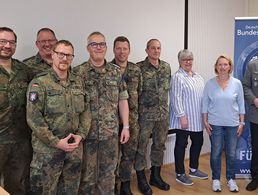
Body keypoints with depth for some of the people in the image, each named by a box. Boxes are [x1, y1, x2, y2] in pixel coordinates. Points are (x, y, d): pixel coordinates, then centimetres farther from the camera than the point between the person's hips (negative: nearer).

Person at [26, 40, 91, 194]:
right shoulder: (39, 83, -8)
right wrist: (56, 142, -16)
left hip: (75, 148, 5)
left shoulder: (79, 82, 8)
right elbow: (33, 118, -14)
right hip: (47, 149, -4)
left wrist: (81, 135, -5)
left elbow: (86, 111, 10)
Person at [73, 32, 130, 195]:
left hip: (111, 132, 2)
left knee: (108, 173, 14)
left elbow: (122, 100, 6)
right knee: (87, 174, 10)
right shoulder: (78, 72, -5)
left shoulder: (116, 71, 4)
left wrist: (126, 126, 2)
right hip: (87, 132, -2)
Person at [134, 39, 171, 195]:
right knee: (141, 146, 3)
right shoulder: (139, 67, -9)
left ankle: (156, 176, 28)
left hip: (163, 113, 5)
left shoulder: (167, 67, 8)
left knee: (160, 145, 13)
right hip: (145, 113, -5)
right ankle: (141, 179, 17)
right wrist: (140, 107, -8)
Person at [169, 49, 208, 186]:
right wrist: (182, 116, -22)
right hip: (184, 119, -8)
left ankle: (193, 169, 33)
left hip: (197, 119, 8)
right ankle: (180, 174, 15)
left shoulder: (198, 77, 14)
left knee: (198, 142, 15)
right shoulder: (177, 77, -11)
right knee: (181, 144, 3)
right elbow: (176, 99, -18)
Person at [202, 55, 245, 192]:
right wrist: (205, 121, -3)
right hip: (215, 124, -1)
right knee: (216, 153, 6)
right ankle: (216, 179, 22)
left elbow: (241, 104, 5)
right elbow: (205, 104, 1)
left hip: (233, 124, 1)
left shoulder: (237, 83, 0)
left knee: (231, 154, 7)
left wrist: (242, 122, 2)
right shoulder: (210, 83, -2)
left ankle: (231, 179, 26)